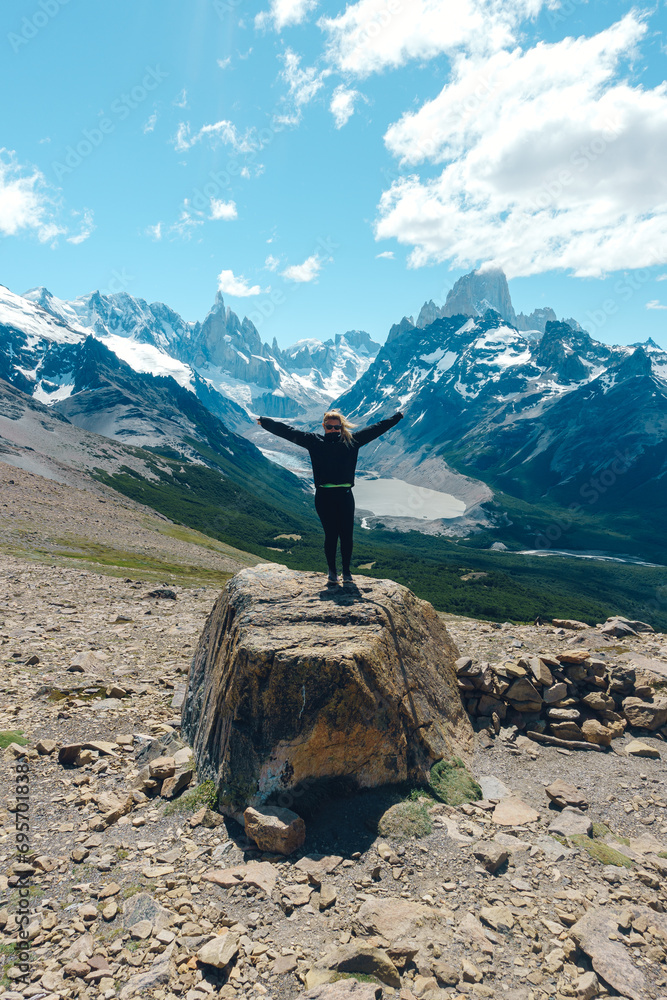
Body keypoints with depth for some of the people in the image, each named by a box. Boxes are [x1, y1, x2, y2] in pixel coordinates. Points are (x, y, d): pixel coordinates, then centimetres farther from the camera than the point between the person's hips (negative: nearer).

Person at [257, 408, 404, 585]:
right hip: (324, 496, -1)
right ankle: (332, 572, 19)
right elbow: (289, 432, 7)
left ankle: (346, 571, 20)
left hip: (345, 496, 1)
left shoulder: (352, 440, 7)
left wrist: (397, 417, 18)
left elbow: (376, 428, 13)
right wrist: (265, 422, 9)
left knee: (346, 535, 2)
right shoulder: (314, 441, 5)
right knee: (330, 535, 3)